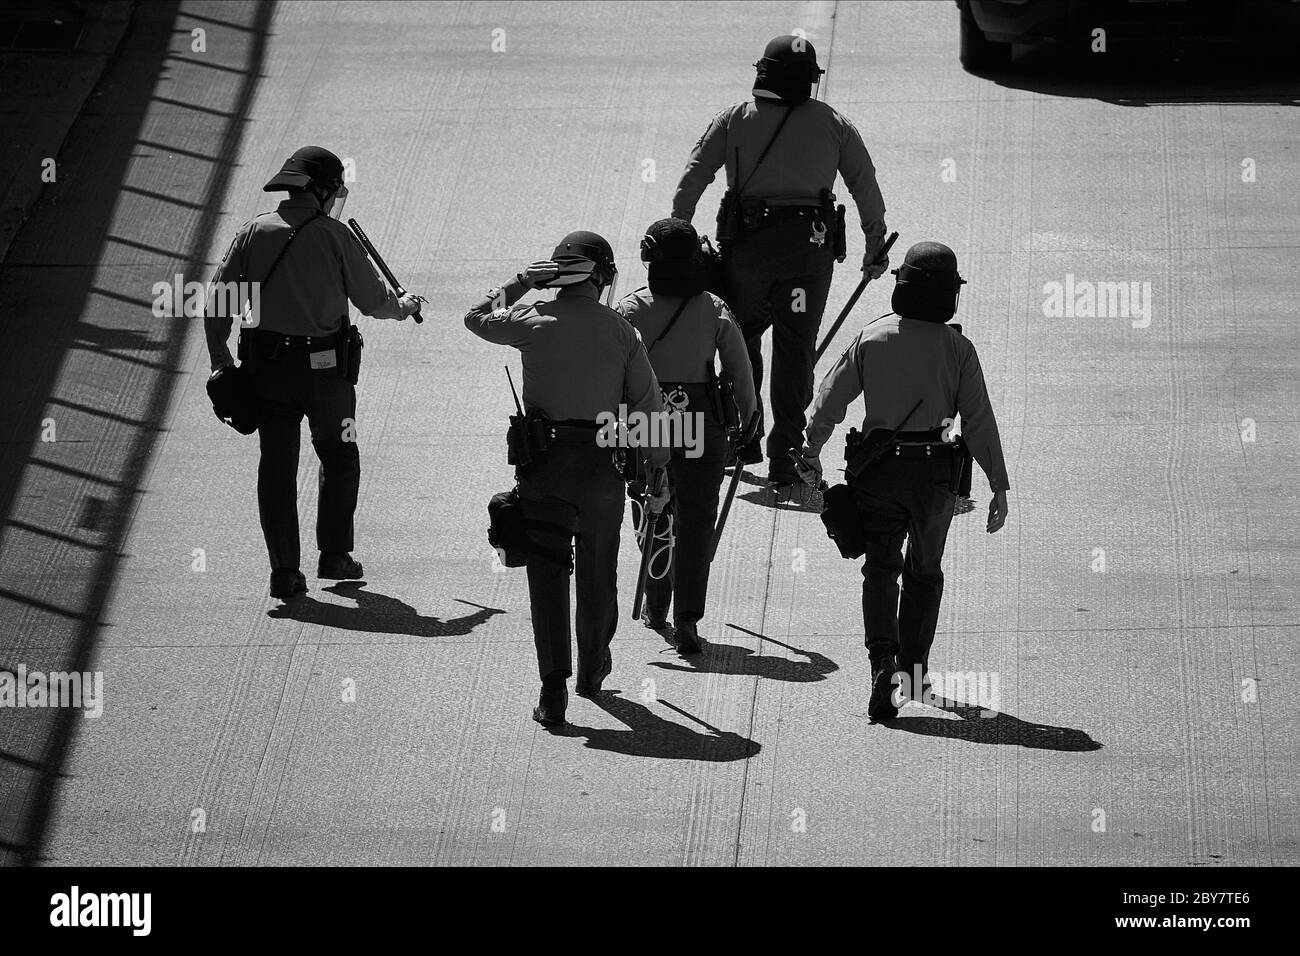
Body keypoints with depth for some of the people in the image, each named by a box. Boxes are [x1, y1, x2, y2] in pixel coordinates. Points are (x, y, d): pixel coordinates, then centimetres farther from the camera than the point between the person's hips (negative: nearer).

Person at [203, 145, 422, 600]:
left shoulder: (255, 231, 2)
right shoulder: (335, 237, -6)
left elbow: (216, 298, 0)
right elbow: (373, 300, 2)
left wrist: (220, 359, 8)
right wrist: (404, 306, 24)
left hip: (266, 368, 2)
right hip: (324, 368, -2)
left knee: (277, 466, 6)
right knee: (340, 460, 17)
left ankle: (284, 570, 2)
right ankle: (334, 556, 20)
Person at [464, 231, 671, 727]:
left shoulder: (532, 322, -5)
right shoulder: (621, 332, -2)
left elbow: (477, 316, 15)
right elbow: (648, 405, 0)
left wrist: (520, 282, 17)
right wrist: (658, 472, 8)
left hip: (542, 462, -1)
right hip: (603, 465, 1)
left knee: (547, 572, 1)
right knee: (597, 570, 18)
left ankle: (553, 687, -9)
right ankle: (592, 668, 37)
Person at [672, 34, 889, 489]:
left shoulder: (734, 119, 4)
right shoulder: (833, 124, 6)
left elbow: (692, 178, 0)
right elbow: (866, 186, 9)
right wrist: (876, 246, 18)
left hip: (746, 245, 0)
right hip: (809, 246, 0)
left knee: (742, 337, 18)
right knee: (795, 350, 5)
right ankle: (785, 455, 2)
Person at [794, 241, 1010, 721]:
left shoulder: (872, 338, -2)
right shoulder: (957, 348, -5)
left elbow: (830, 399, 0)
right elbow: (979, 420, -7)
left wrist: (811, 453, 13)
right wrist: (999, 486, -2)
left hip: (877, 469, 0)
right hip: (934, 472, 0)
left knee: (880, 567, 4)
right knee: (924, 572, 18)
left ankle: (883, 659, -17)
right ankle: (913, 670, 21)